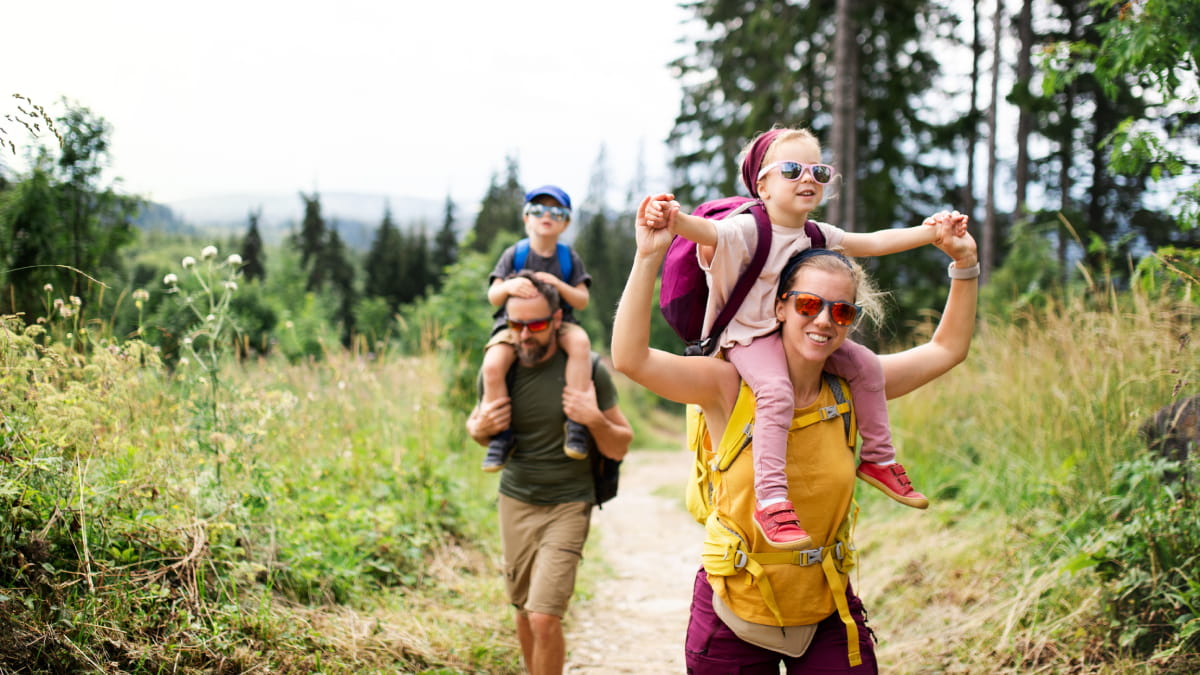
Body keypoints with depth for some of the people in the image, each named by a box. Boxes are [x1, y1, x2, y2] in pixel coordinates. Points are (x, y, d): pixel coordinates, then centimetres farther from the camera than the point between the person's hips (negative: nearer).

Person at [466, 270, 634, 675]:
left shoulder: (587, 369, -11)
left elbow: (619, 448, -3)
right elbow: (477, 426, 17)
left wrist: (595, 419, -23)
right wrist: (479, 428, -7)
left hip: (567, 506, -4)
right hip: (515, 502, 4)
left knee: (545, 618, -14)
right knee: (524, 612, 13)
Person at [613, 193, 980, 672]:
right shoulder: (731, 386, -13)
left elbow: (947, 349, 11)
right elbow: (630, 358, -26)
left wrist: (964, 265, 3)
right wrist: (648, 256, -32)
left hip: (828, 612, 3)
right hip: (735, 614, -3)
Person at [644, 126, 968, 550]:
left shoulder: (819, 237, 6)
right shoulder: (748, 230, -18)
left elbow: (873, 242, 13)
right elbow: (707, 232, -37)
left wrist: (931, 232, 5)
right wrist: (675, 220, -60)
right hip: (750, 336, -8)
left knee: (865, 364, 0)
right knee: (776, 390, -33)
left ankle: (878, 459, 16)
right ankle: (771, 501, -33)